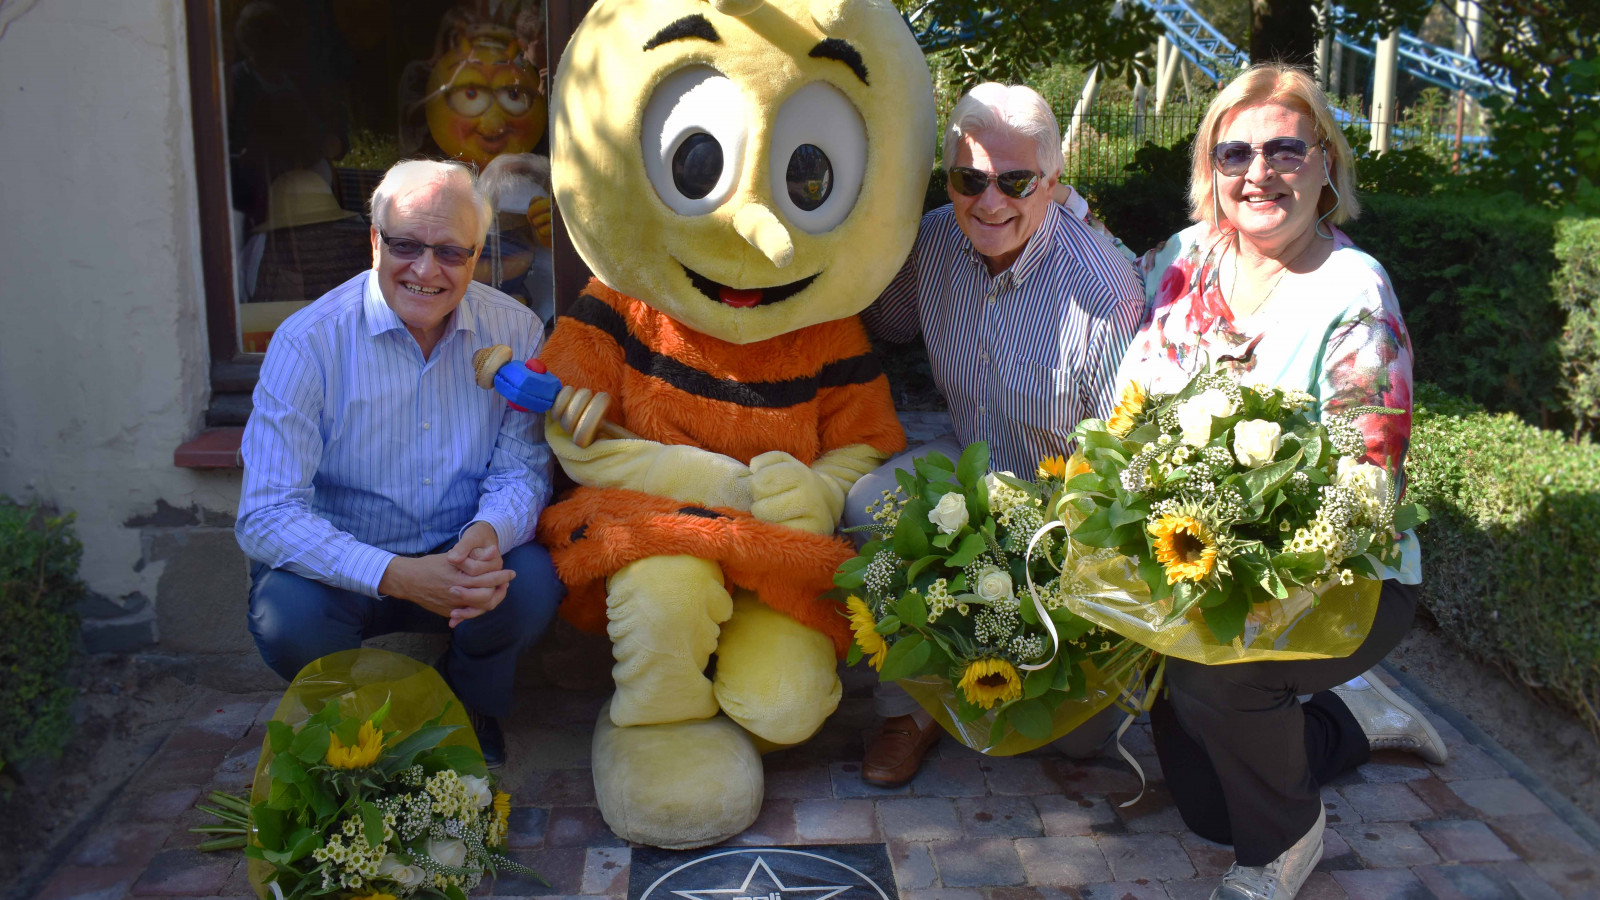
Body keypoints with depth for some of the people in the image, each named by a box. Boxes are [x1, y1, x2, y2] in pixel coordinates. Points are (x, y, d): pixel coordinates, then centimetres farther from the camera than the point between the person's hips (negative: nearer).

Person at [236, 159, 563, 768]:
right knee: (289, 617, -33)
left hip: (460, 559, 2)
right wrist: (398, 576, -36)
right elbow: (266, 515, -22)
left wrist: (490, 533, -29)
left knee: (532, 583, -28)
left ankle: (469, 712, 8)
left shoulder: (515, 332, -8)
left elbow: (522, 467, -3)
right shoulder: (308, 343, -17)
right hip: (342, 565, -2)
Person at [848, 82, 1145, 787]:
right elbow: (885, 321, 15)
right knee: (868, 503, -24)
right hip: (970, 462, 5)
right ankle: (912, 705, -5)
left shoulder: (1105, 288, -25)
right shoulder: (933, 242, -8)